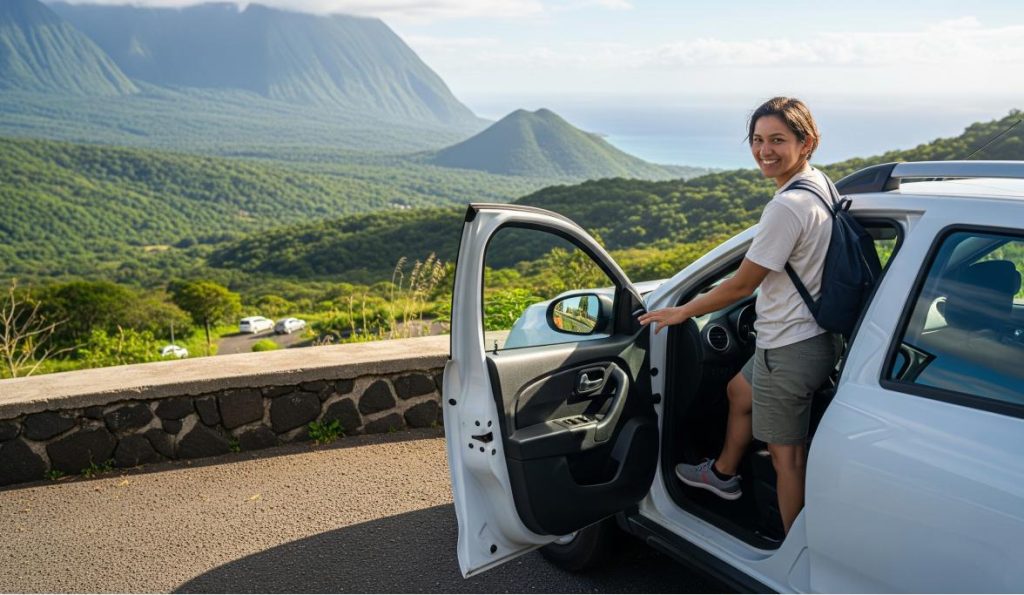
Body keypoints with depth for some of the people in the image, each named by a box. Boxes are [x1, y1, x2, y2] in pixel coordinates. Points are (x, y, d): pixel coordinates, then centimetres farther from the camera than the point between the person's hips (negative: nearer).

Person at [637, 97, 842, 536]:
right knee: (740, 390, 31)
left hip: (791, 350, -11)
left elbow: (741, 286, -18)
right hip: (811, 333, 11)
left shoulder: (786, 207, -26)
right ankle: (723, 474, 53)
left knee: (786, 455, 3)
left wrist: (680, 313, -5)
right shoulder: (821, 184, 4)